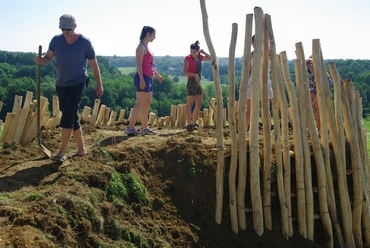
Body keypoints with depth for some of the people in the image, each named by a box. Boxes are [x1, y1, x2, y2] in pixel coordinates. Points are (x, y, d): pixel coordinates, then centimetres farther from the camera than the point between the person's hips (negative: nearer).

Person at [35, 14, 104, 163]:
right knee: (72, 118, 10)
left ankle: (62, 152, -8)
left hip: (77, 84, -5)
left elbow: (93, 64, -2)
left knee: (67, 116, -15)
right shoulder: (56, 40, -1)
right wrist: (40, 60, -25)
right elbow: (48, 58, -1)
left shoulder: (85, 42, -10)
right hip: (61, 85, 5)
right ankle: (82, 148, 22)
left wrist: (99, 84, 2)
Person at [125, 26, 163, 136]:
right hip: (143, 77, -10)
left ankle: (144, 127, 17)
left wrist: (157, 75, 31)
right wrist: (141, 79, -24)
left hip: (148, 78, 10)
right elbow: (139, 64, -18)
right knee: (140, 103, -10)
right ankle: (130, 127, -8)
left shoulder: (147, 47, 19)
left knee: (147, 103, 11)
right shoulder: (141, 46, -10)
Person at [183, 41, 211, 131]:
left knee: (199, 104, 9)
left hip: (198, 82, 8)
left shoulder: (199, 57, 9)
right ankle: (189, 124, -7)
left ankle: (194, 123, 17)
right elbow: (185, 71, -15)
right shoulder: (188, 58, -9)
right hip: (191, 82, -8)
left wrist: (203, 52, 5)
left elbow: (210, 58, 21)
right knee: (189, 104, -7)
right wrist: (194, 74, -29)